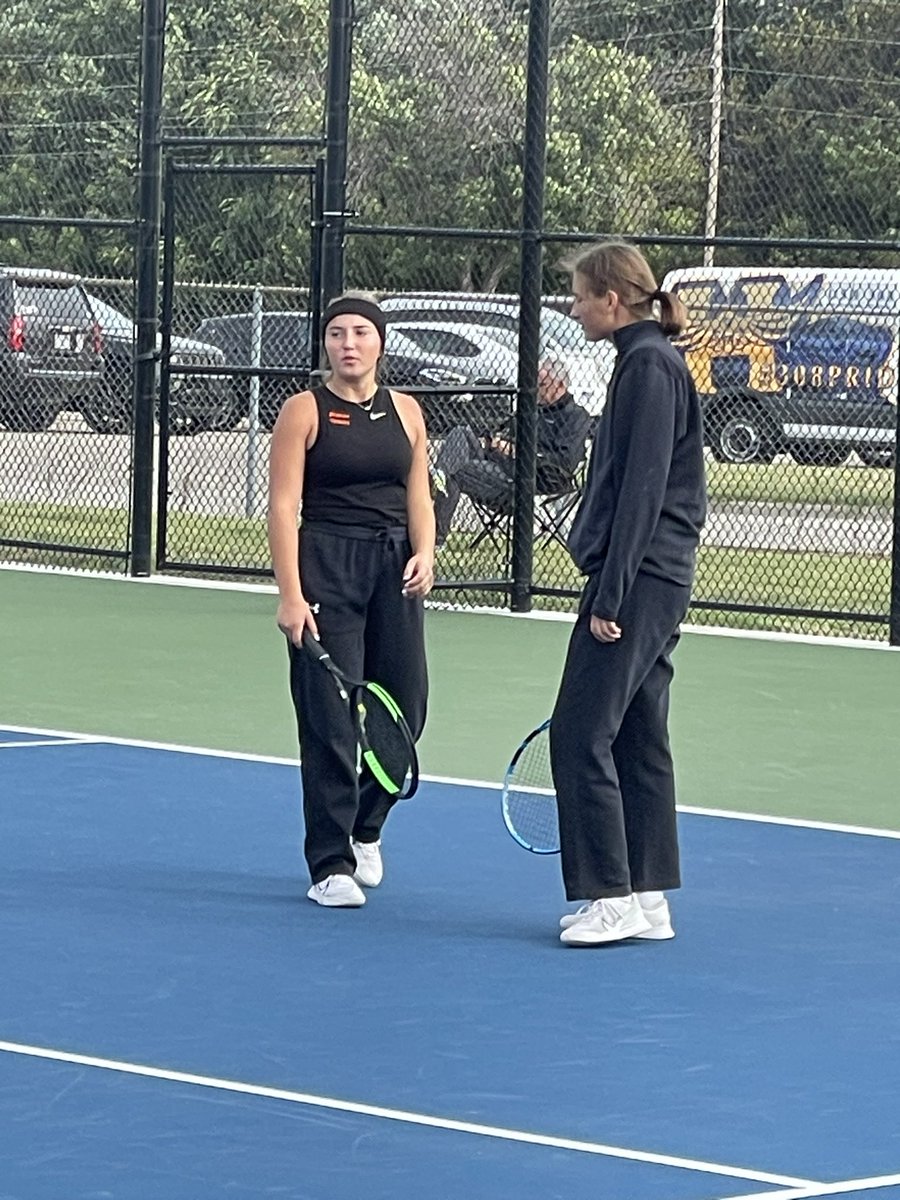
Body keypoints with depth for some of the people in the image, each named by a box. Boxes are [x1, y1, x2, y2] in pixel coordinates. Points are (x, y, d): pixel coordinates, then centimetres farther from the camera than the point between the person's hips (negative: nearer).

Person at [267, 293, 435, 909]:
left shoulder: (405, 411, 10)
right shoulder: (305, 411, -2)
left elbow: (419, 495, 11)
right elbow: (284, 505, -7)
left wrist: (424, 554, -9)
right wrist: (290, 596, -15)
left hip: (395, 568, 4)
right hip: (326, 565, -4)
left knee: (404, 707, 6)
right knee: (330, 716, -6)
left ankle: (366, 829, 31)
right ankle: (331, 865, 0)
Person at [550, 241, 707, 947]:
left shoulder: (649, 367, -13)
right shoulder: (650, 363, 17)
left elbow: (641, 492, -19)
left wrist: (610, 597, -20)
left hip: (638, 580, -10)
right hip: (657, 584, 10)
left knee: (580, 734, -9)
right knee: (638, 739, 11)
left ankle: (609, 896, -8)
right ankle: (648, 900, 14)